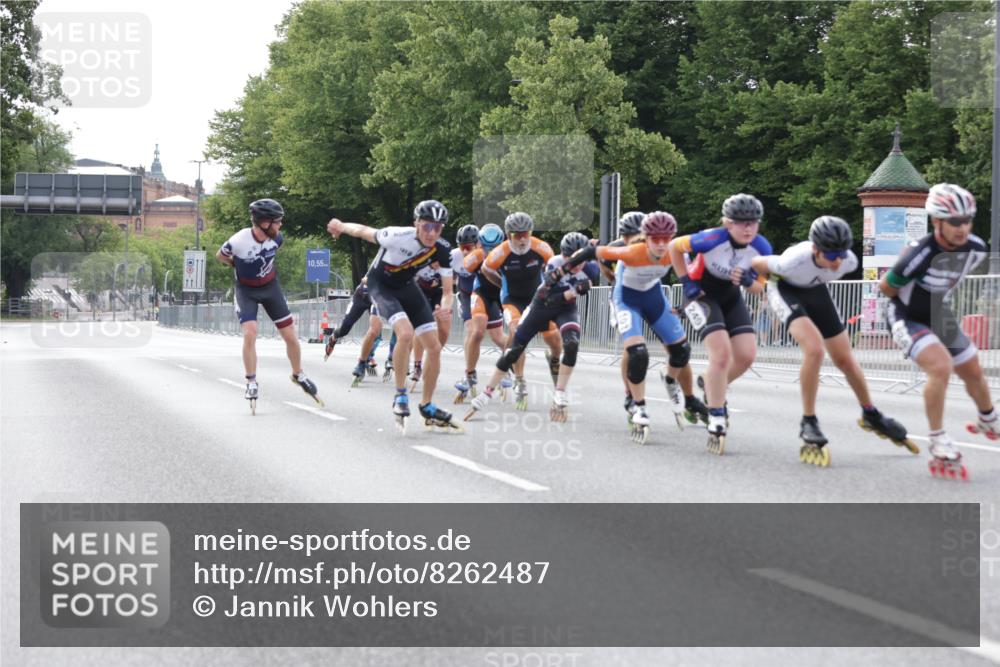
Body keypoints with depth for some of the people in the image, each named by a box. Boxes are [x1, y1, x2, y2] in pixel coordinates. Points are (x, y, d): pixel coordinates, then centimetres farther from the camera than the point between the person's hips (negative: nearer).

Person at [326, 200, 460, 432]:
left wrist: (446, 307, -37)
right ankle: (400, 395, -14)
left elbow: (448, 290, -14)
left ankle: (427, 407, 15)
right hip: (380, 284, -5)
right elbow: (363, 231, -16)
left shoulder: (442, 249, -20)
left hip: (406, 286, 5)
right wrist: (340, 226, 3)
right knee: (406, 333, -30)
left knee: (434, 347, -2)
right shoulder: (398, 236, -34)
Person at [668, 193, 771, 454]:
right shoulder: (712, 239, -31)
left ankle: (714, 391, 26)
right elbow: (674, 247, -15)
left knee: (747, 355, -5)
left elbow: (759, 288, -5)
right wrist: (686, 281, -15)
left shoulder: (761, 248, -17)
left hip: (731, 296, 5)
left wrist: (748, 282, -28)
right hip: (702, 294, -5)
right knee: (721, 353, -20)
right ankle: (716, 422, -12)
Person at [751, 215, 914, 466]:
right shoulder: (795, 260, -42)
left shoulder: (849, 261, -27)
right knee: (814, 349, -27)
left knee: (844, 358, 8)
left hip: (814, 290, 5)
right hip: (784, 289, -5)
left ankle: (871, 415, 30)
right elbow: (755, 263, -24)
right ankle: (808, 424, -14)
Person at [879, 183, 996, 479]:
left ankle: (989, 422, 50)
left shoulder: (976, 248, -17)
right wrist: (911, 301, -3)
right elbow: (885, 286, -20)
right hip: (908, 319, -7)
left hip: (940, 316, 7)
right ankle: (939, 446, -19)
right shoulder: (920, 254, -36)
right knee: (941, 366, -30)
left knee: (973, 373, 19)